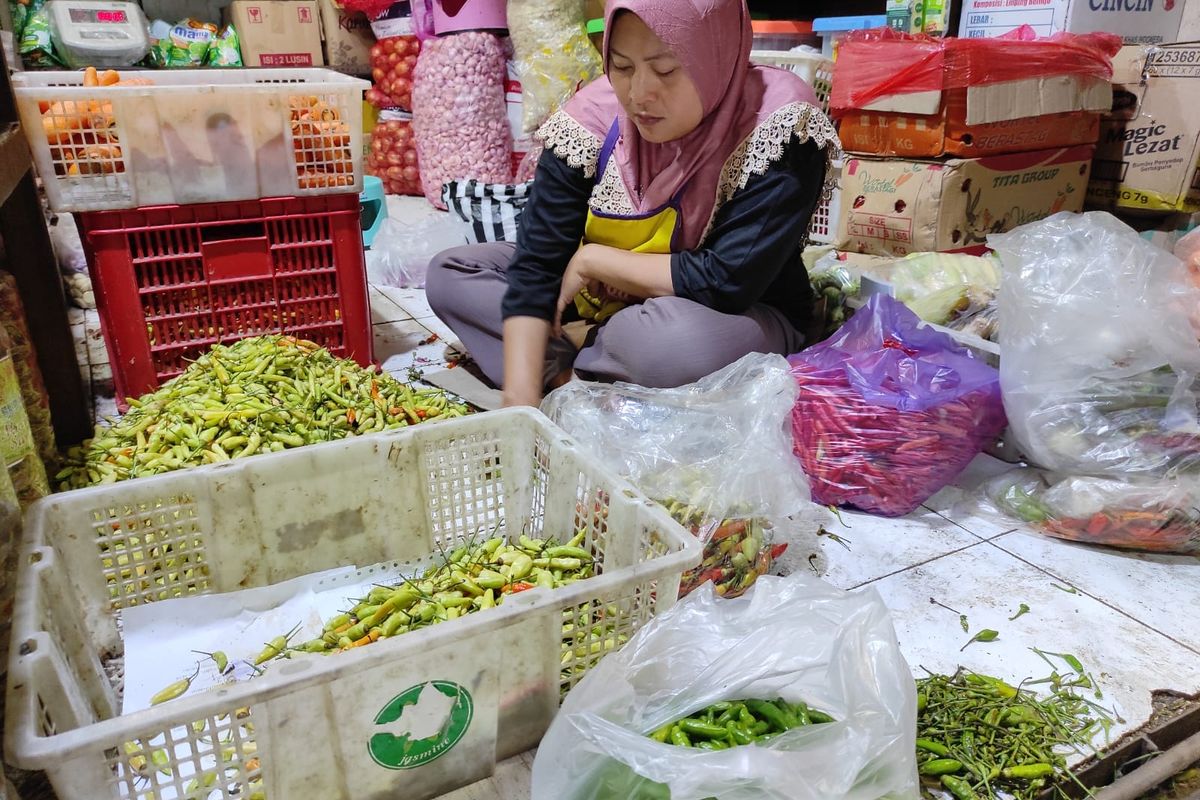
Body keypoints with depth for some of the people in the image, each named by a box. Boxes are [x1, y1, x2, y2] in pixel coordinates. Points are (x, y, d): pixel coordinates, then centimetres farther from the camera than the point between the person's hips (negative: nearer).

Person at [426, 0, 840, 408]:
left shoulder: (778, 126, -24)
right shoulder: (594, 114, -13)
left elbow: (729, 281, -29)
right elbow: (536, 263, -16)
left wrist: (591, 260, -20)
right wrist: (521, 400, -25)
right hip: (612, 303, 5)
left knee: (680, 341, -40)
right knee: (449, 271, 0)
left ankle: (570, 369, -10)